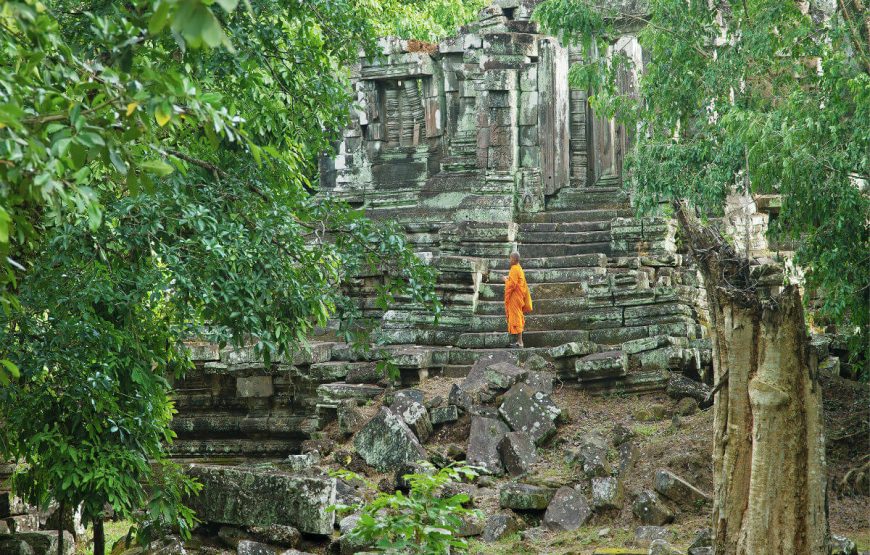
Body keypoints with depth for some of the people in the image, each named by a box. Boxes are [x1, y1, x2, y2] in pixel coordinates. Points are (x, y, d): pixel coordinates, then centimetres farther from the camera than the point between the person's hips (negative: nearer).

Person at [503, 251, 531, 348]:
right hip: (519, 297, 10)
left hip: (514, 298, -10)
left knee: (515, 318, -8)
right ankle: (519, 341, 14)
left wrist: (506, 280, -5)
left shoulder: (514, 269, -17)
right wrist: (509, 279, 15)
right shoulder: (519, 269, 13)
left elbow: (512, 284, -22)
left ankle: (519, 342, -10)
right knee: (518, 318, 12)